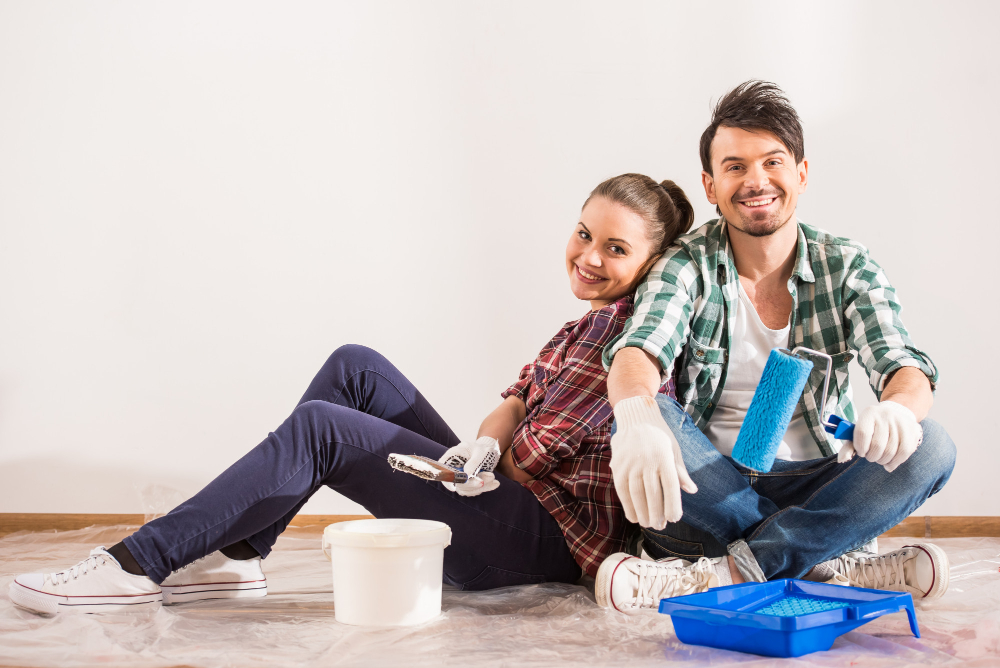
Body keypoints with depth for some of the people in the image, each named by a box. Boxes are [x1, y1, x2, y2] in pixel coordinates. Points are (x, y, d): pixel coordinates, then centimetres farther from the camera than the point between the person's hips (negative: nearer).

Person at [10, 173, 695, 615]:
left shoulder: (631, 330, -11)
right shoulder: (587, 323, 19)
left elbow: (537, 448, -15)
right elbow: (524, 393, 11)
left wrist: (488, 452, 2)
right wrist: (484, 445, -8)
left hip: (548, 537, -9)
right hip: (509, 501, 9)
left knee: (318, 427, -16)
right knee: (355, 367, 1)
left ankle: (140, 566, -11)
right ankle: (233, 555, -4)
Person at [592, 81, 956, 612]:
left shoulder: (847, 266, 2)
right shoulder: (686, 265, -3)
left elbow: (902, 365, -12)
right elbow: (639, 350, -23)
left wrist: (897, 408, -39)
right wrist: (636, 415, -48)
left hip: (813, 485, 2)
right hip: (711, 484, -1)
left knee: (929, 447, -23)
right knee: (648, 419, -29)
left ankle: (730, 572, -28)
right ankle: (836, 566, -25)